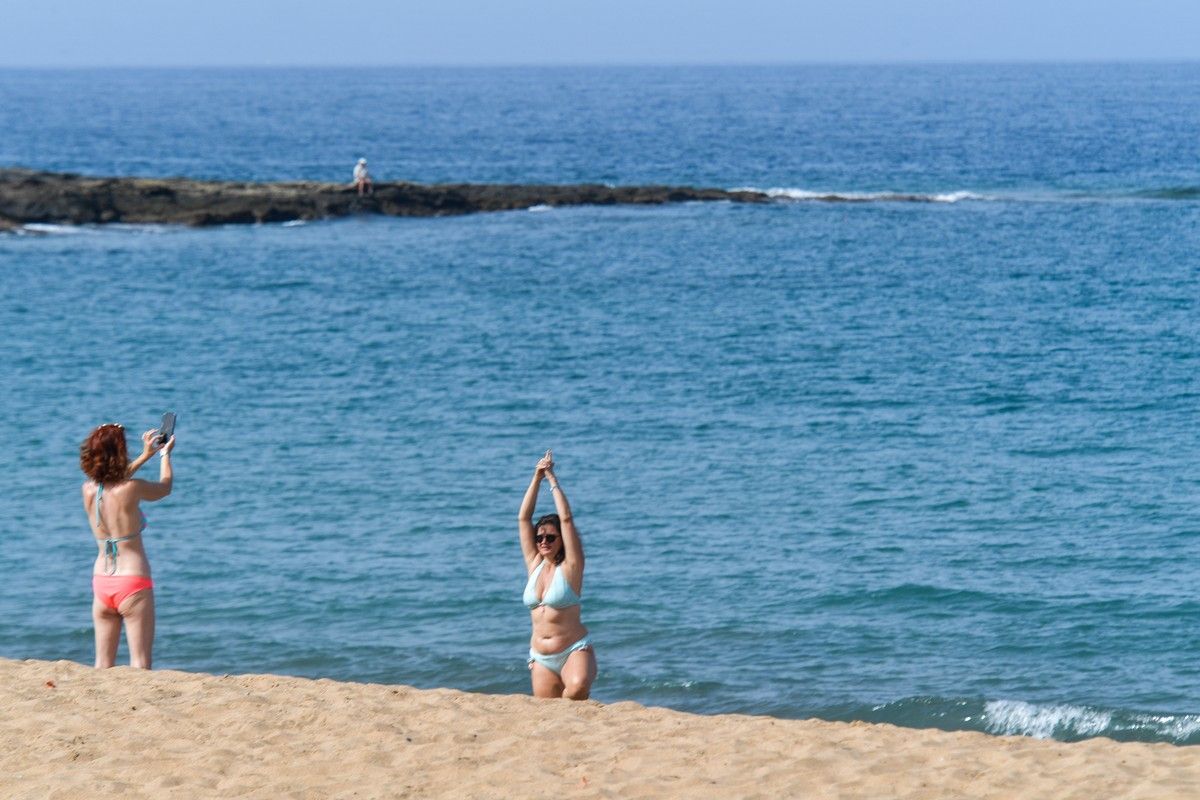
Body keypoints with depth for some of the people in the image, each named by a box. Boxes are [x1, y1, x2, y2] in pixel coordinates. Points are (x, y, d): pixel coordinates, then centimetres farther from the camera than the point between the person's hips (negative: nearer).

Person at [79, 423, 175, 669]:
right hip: (133, 583, -5)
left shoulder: (88, 490, 0)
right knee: (140, 662, -3)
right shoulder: (132, 489, -15)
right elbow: (165, 487, 7)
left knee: (103, 663, 9)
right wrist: (165, 454, 25)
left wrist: (146, 455, 31)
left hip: (101, 583, 6)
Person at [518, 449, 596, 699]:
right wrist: (537, 478, 1)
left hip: (574, 650, -5)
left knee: (577, 688, -34)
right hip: (540, 658, 5)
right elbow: (523, 518, 7)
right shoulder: (534, 565, 10)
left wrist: (552, 479, -3)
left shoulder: (570, 566, -3)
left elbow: (566, 519, -10)